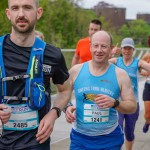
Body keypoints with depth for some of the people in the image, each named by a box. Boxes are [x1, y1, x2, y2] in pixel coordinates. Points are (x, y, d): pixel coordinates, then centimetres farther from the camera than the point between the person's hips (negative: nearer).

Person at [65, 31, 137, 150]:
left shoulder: (120, 75, -4)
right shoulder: (76, 71, -2)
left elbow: (132, 107, -3)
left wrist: (115, 103, -21)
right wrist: (67, 108, -10)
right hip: (80, 137, 1)